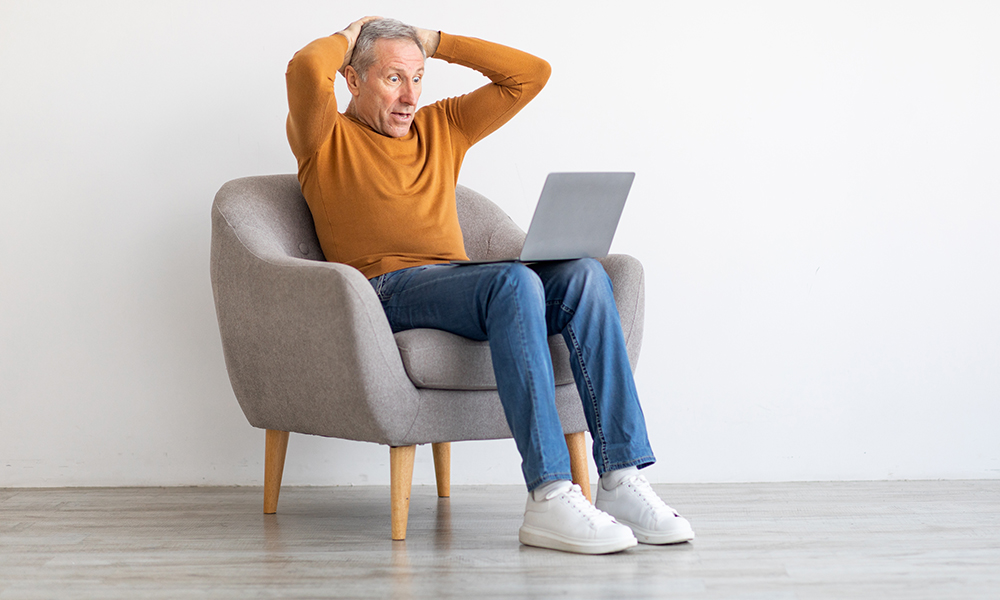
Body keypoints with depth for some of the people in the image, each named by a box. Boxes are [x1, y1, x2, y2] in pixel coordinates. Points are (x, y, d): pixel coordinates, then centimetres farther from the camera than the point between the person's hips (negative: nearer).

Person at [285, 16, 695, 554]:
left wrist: (436, 42, 23)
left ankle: (620, 481, -29)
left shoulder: (441, 126, 28)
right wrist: (348, 37, 10)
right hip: (390, 288, -6)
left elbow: (529, 74, 24)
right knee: (514, 281, -35)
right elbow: (305, 69, -11)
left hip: (455, 283, 6)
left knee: (583, 274, -23)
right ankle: (550, 498, -42)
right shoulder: (324, 138, 11)